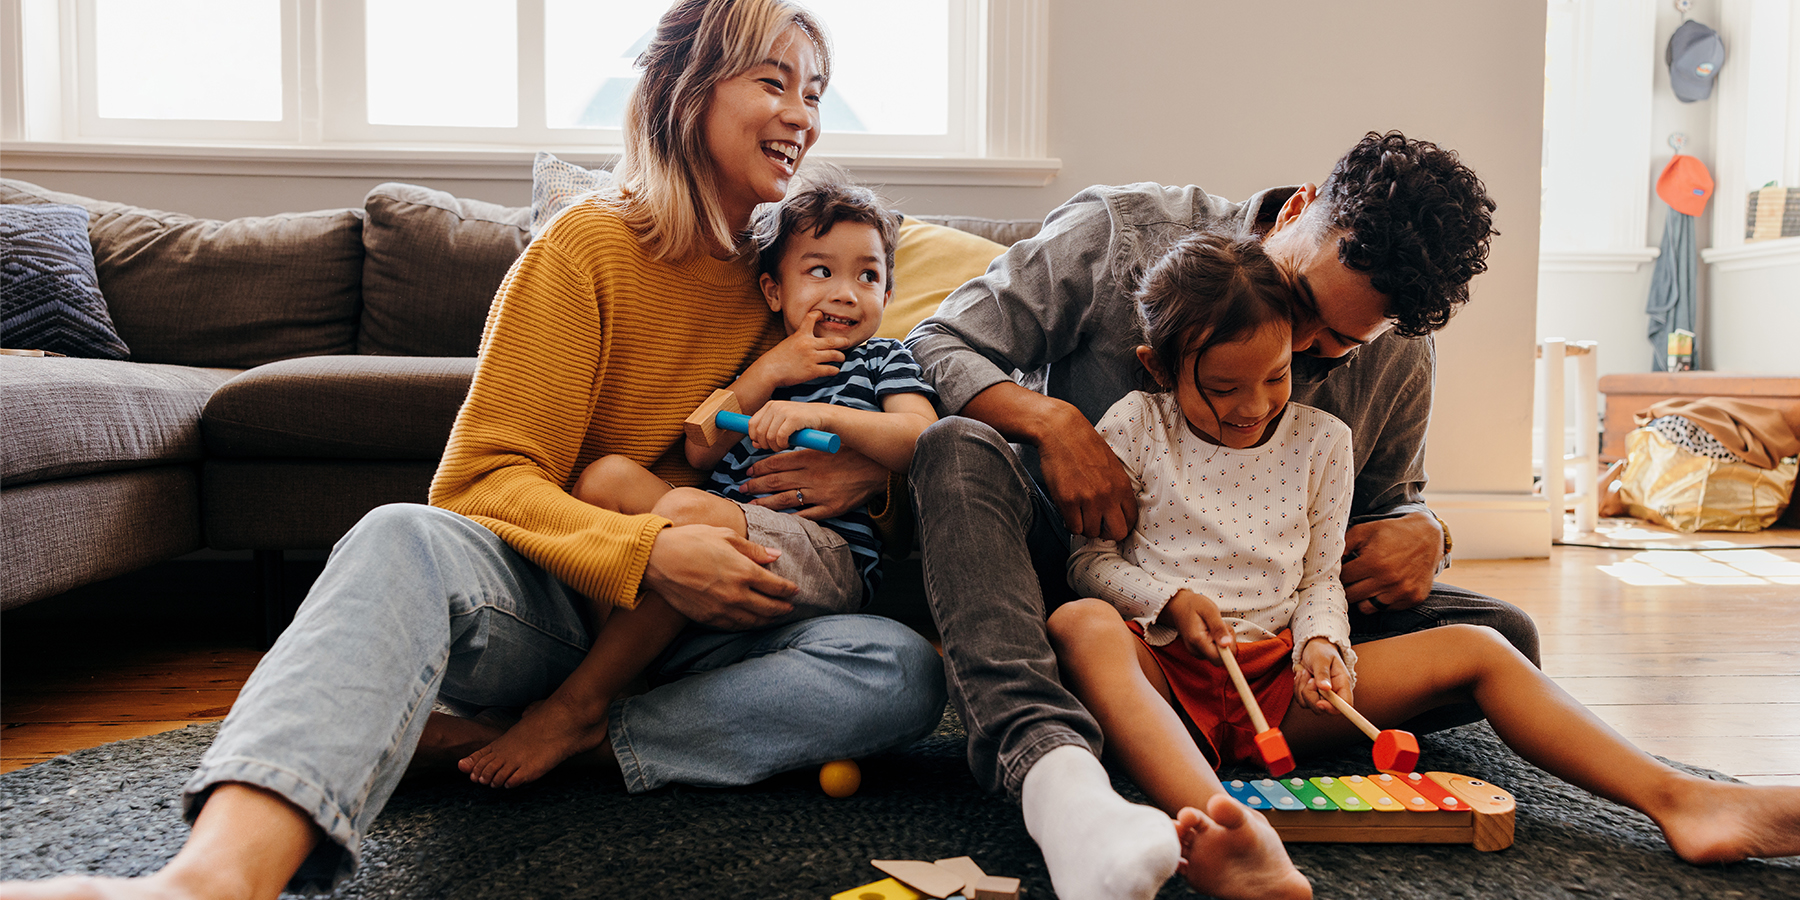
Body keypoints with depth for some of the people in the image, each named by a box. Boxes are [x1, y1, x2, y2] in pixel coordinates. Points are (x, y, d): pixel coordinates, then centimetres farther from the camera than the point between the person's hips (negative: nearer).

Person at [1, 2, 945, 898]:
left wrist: (870, 470, -6)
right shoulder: (588, 246, -5)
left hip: (695, 628, 4)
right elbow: (485, 480, -11)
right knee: (402, 538, -36)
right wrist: (644, 549, -28)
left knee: (905, 669, -24)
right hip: (548, 603, -3)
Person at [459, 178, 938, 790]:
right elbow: (699, 452, 9)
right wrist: (766, 375, 0)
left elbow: (922, 441, -7)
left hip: (826, 555, -5)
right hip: (724, 535, 5)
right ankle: (610, 664, -22)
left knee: (690, 509, -33)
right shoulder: (749, 362, 25)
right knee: (607, 474, -13)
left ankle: (577, 707, -25)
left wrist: (821, 414, -18)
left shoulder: (884, 360, 15)